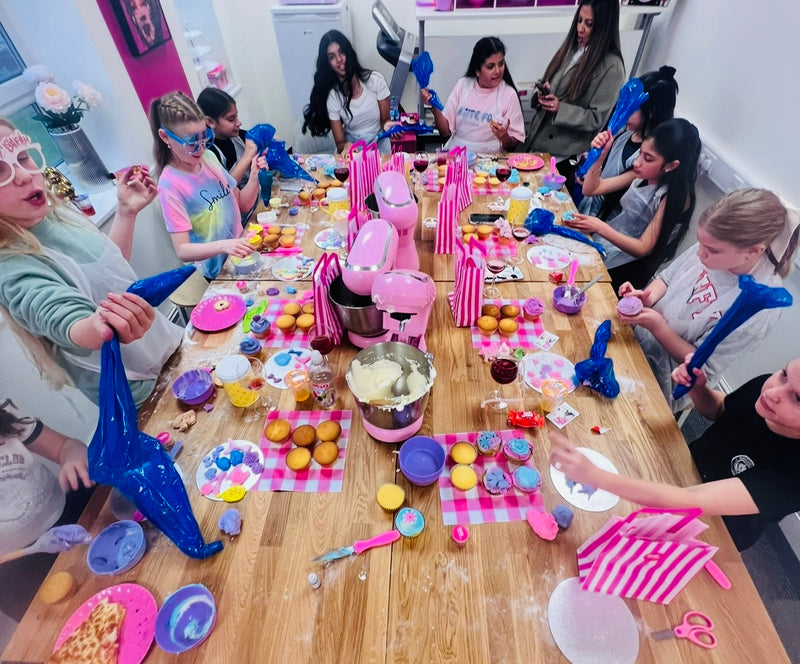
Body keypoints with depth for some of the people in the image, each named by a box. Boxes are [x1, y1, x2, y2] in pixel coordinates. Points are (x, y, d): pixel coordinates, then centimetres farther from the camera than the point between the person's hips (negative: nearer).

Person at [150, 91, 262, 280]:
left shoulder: (208, 158, 0)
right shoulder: (170, 185, -17)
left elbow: (242, 204, 7)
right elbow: (182, 250, -21)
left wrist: (254, 177, -11)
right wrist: (223, 246, -38)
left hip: (242, 253, 6)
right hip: (220, 272, -6)